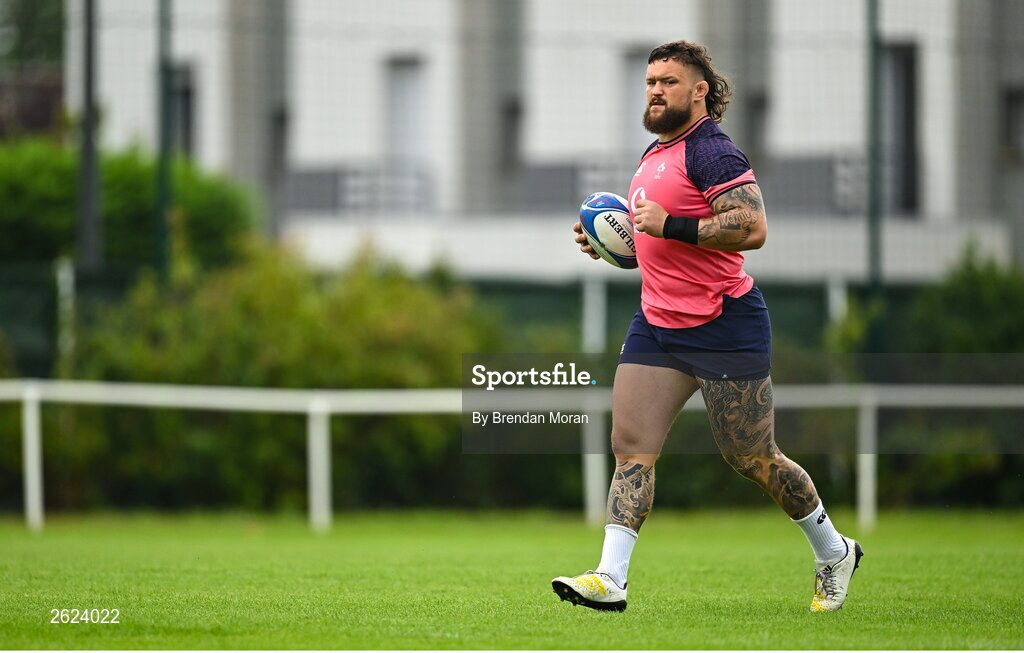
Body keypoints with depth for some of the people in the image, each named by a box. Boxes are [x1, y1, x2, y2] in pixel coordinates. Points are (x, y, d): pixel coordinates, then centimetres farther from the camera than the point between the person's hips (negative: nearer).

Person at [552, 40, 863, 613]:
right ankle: (610, 580, -12)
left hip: (725, 324, -8)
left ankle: (834, 554, 22)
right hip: (658, 324, 8)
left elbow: (752, 228, -25)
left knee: (754, 460, 1)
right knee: (631, 447, -6)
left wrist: (668, 225, -24)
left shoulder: (713, 151, -13)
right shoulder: (657, 153, 16)